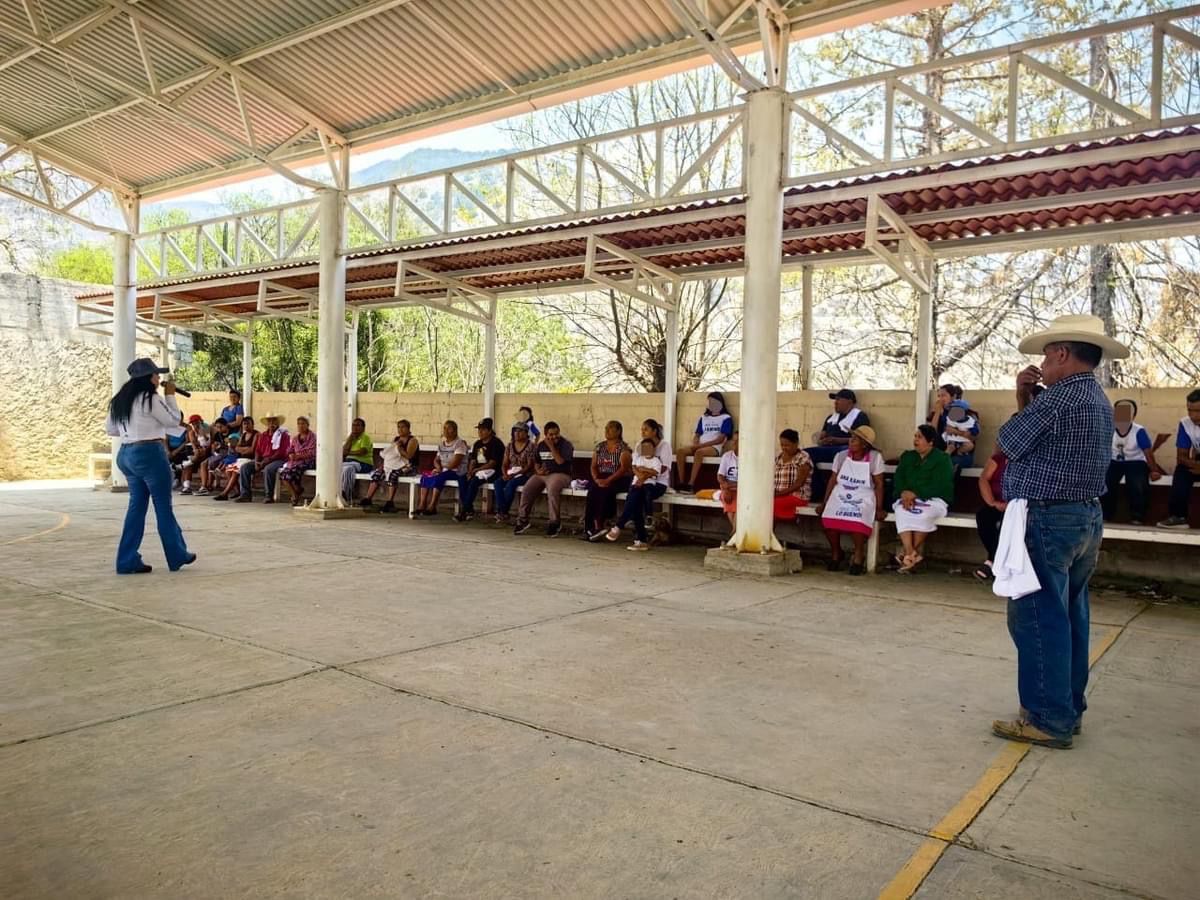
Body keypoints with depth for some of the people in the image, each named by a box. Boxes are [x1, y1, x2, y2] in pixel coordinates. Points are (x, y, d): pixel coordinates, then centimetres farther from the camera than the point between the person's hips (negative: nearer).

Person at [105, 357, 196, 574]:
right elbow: (174, 420, -7)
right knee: (164, 506, 3)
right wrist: (170, 395, 2)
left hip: (126, 455, 8)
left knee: (137, 506, 12)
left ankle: (128, 561, 10)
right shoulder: (151, 398, -14)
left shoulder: (120, 400, 12)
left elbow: (110, 429, 17)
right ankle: (177, 555, 14)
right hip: (150, 454, -8)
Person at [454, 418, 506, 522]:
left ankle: (464, 511, -27)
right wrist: (470, 471, -6)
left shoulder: (496, 443, -8)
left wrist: (477, 469, -17)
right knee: (462, 480, -19)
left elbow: (492, 463, -14)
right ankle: (469, 510, -19)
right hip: (477, 471, 8)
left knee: (474, 481, -31)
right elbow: (473, 461, 15)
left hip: (491, 472, -8)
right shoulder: (477, 444, 18)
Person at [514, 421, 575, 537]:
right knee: (526, 490, -19)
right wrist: (538, 470, 2)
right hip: (542, 474, 6)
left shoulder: (566, 445, -4)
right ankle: (523, 520, -4)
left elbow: (560, 461, -18)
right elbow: (537, 462, 24)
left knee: (552, 490, -37)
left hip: (560, 474, -5)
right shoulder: (541, 445, 15)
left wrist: (551, 446, -17)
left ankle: (555, 523, -26)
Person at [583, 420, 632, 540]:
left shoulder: (624, 448, -2)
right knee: (593, 489, -30)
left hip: (619, 480, -4)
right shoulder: (599, 446, 15)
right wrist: (596, 479, -10)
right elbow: (593, 466, 10)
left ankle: (598, 526, -33)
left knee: (605, 490, -35)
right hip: (600, 479, 4)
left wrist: (608, 480, -24)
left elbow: (624, 468, -13)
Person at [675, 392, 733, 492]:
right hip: (700, 446, 6)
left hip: (715, 447, -5)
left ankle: (690, 485, -41)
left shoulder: (726, 418, 5)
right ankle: (681, 483, -27)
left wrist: (703, 444, -13)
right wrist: (696, 444, -4)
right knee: (681, 450, -23)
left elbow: (721, 439, -6)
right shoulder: (704, 417, 23)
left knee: (699, 452, -38)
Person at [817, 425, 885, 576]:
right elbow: (833, 480, 8)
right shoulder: (841, 456, 5)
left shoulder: (875, 457, -4)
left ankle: (858, 554, -5)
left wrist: (879, 509, -8)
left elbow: (879, 484, -3)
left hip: (863, 498, -3)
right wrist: (824, 503, 3)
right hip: (840, 495, 3)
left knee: (857, 520, -35)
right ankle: (836, 552, 3)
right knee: (828, 518, -27)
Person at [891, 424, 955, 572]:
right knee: (901, 511, -32)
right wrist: (904, 492, -13)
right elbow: (898, 479, 10)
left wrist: (915, 494, -20)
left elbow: (939, 486, -10)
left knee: (923, 514, -37)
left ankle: (908, 554, -25)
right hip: (908, 498, 4)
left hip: (933, 499, -4)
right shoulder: (907, 456, 19)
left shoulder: (943, 459, 2)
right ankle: (912, 555, -39)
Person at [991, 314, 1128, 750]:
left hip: (1046, 520, -10)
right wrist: (1025, 397, 8)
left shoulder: (1060, 396, -17)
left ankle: (1048, 719, 0)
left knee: (1038, 619, -5)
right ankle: (1068, 709, 24)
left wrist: (1023, 401, 8)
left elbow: (1007, 441, -8)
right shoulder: (1099, 400, 15)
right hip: (1086, 518, 10)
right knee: (1069, 617, 15)